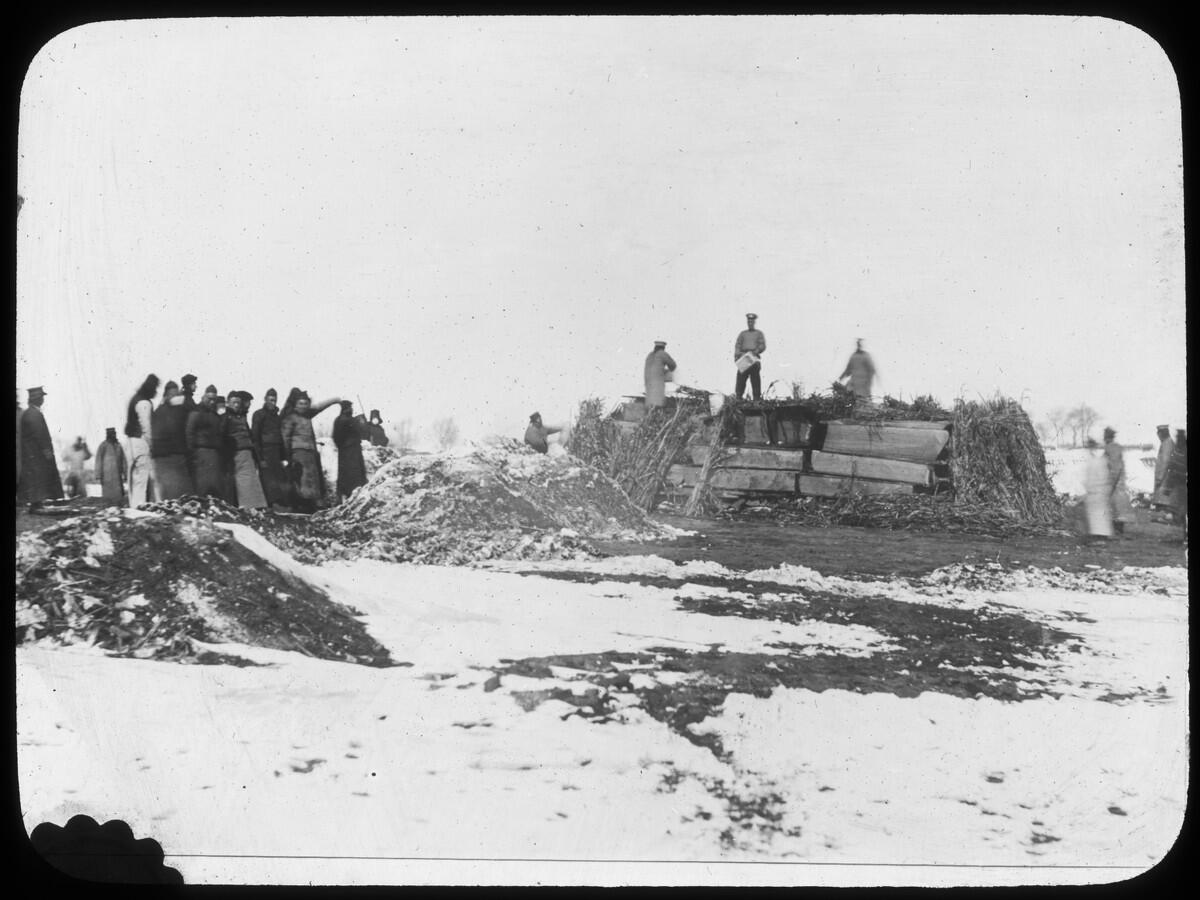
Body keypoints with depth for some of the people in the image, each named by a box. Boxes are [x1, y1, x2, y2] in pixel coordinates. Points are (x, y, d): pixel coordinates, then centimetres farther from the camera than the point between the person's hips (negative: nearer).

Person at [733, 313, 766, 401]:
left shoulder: (759, 334, 15)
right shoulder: (742, 334, 21)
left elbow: (763, 346, 1)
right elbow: (737, 345, 10)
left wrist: (755, 352, -17)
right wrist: (737, 355, -9)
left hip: (754, 360, -1)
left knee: (756, 381, -6)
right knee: (740, 379, -8)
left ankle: (757, 399, -7)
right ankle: (738, 399, -10)